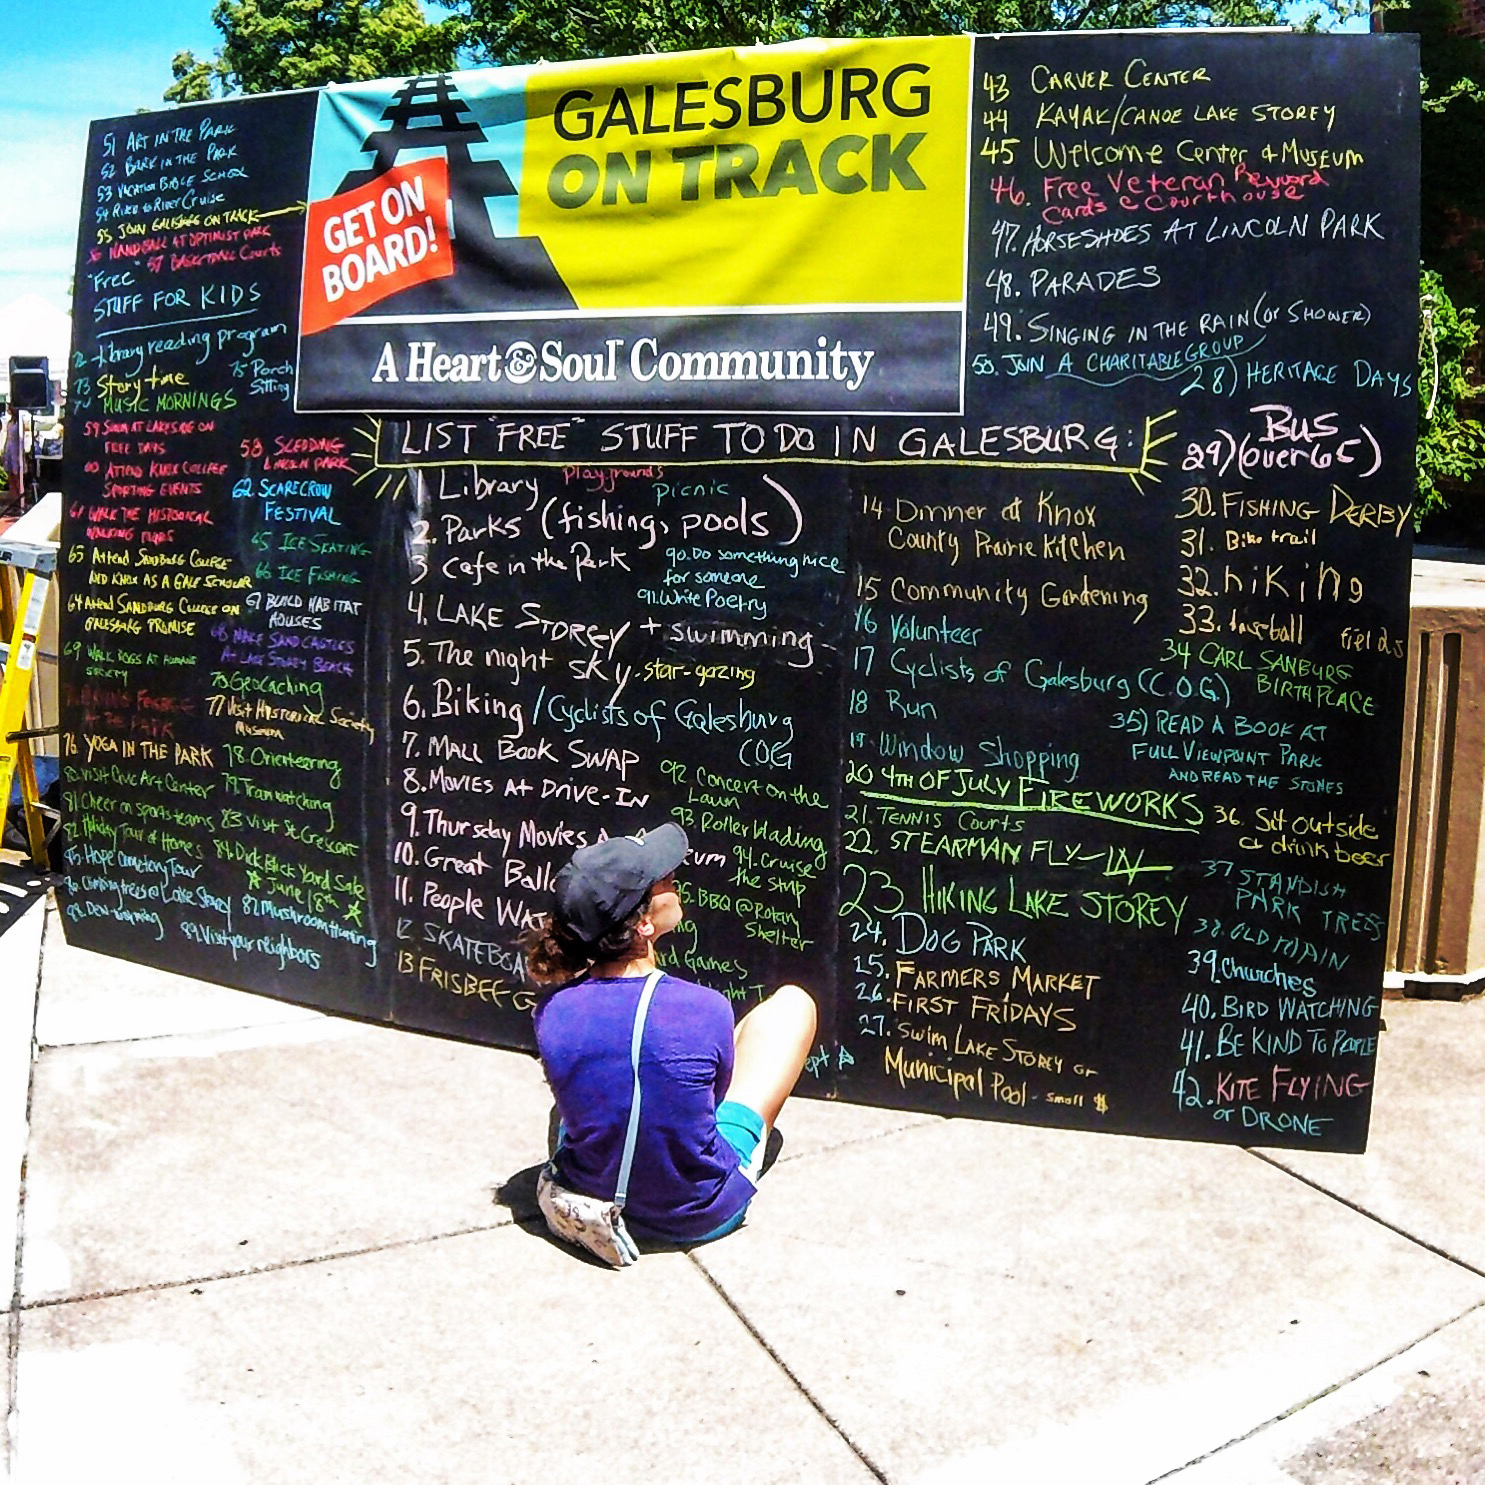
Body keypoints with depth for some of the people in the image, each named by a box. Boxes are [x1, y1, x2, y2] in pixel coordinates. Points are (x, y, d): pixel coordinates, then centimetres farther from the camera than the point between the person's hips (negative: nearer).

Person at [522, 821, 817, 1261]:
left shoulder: (552, 1009, -18)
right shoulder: (705, 1009, -27)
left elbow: (573, 1102, 3)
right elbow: (717, 1091, -5)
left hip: (594, 1190, 4)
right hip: (699, 1215, -3)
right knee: (792, 1002, 10)